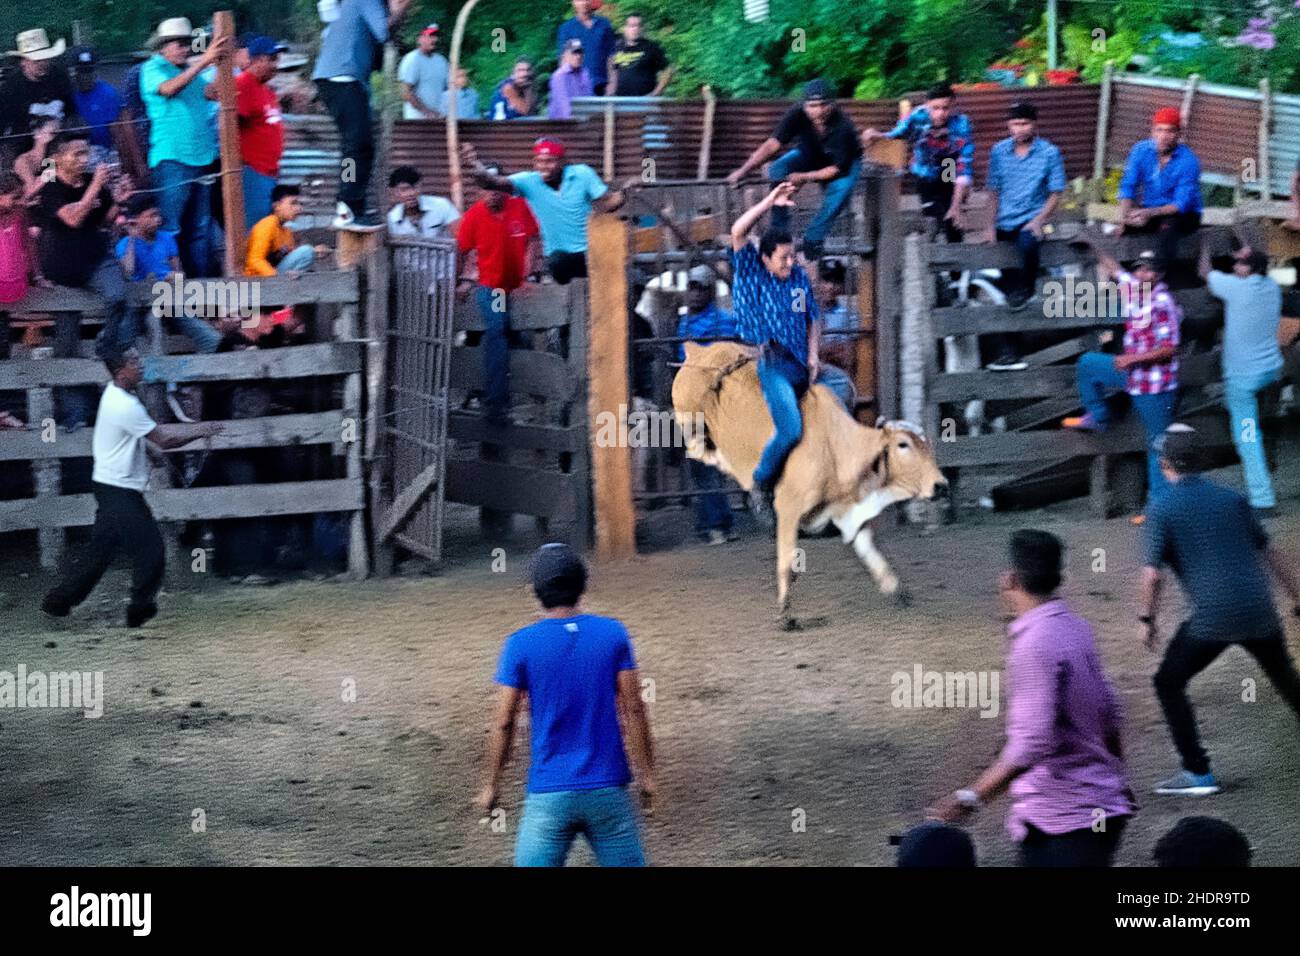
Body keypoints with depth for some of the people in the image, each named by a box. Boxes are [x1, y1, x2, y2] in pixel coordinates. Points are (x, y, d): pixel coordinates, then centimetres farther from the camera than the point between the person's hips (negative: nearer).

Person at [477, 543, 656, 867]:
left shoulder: (520, 645, -5)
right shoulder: (613, 634, -1)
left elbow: (503, 722, -3)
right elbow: (633, 710, -2)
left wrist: (492, 784, 7)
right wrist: (646, 774, 5)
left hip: (549, 793, -1)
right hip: (608, 790, 1)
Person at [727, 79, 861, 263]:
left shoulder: (843, 127, -35)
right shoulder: (798, 116, -28)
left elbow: (837, 168, -30)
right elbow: (772, 144, -36)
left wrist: (804, 177, -38)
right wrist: (742, 171, -47)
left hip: (843, 163, -3)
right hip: (809, 156, 3)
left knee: (841, 190, -34)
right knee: (777, 172, -25)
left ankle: (813, 239, -17)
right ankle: (779, 233, -17)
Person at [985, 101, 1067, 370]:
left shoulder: (1049, 153, -4)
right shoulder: (999, 151, 5)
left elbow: (1055, 193, -2)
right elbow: (995, 191, 12)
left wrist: (1039, 220, -15)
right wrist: (991, 226, 5)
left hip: (1031, 219, -3)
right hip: (1005, 223, 4)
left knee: (1027, 242, -40)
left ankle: (1025, 291, -12)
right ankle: (1005, 351, 9)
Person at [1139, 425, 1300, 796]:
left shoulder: (1163, 509, -3)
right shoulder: (1231, 499, 10)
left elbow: (1152, 574, -10)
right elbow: (1270, 553, 15)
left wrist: (1146, 619, 4)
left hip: (1212, 619, -5)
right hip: (1259, 611, 5)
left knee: (1169, 683, 11)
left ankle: (1199, 773, 5)